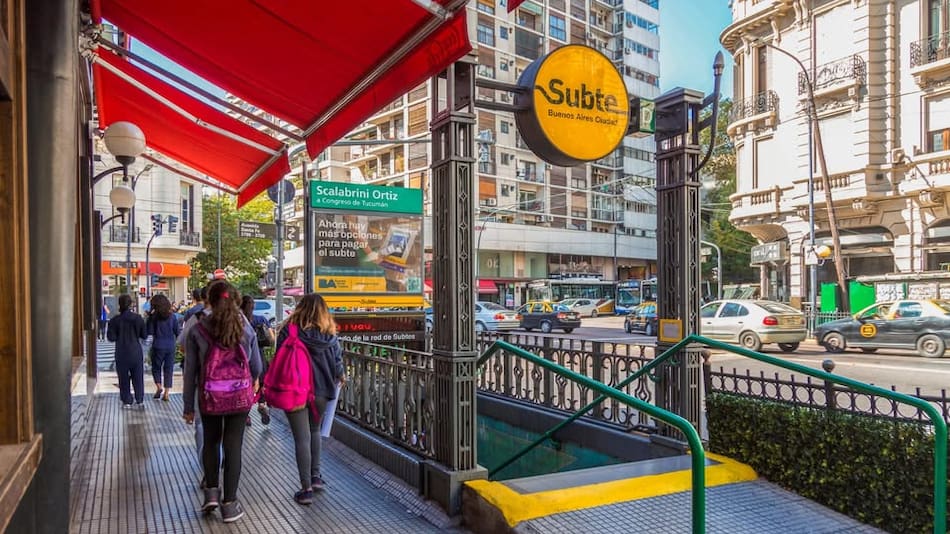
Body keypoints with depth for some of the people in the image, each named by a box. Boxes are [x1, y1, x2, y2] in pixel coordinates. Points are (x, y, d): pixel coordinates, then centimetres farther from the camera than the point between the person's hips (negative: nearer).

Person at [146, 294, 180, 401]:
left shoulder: (154, 316, -6)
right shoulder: (172, 316, 0)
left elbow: (149, 331, -4)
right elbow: (178, 331, 2)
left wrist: (149, 317, 1)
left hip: (158, 346, -2)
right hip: (171, 346, 2)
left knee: (156, 368, 15)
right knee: (168, 369, 7)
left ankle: (159, 387, -5)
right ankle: (166, 393, 6)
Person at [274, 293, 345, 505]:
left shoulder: (289, 331, -8)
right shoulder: (329, 334, -1)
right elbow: (337, 360, 6)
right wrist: (339, 378, 27)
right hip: (321, 391, 3)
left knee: (302, 438, 2)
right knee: (314, 431, 24)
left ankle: (306, 488, 4)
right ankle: (315, 476, 27)